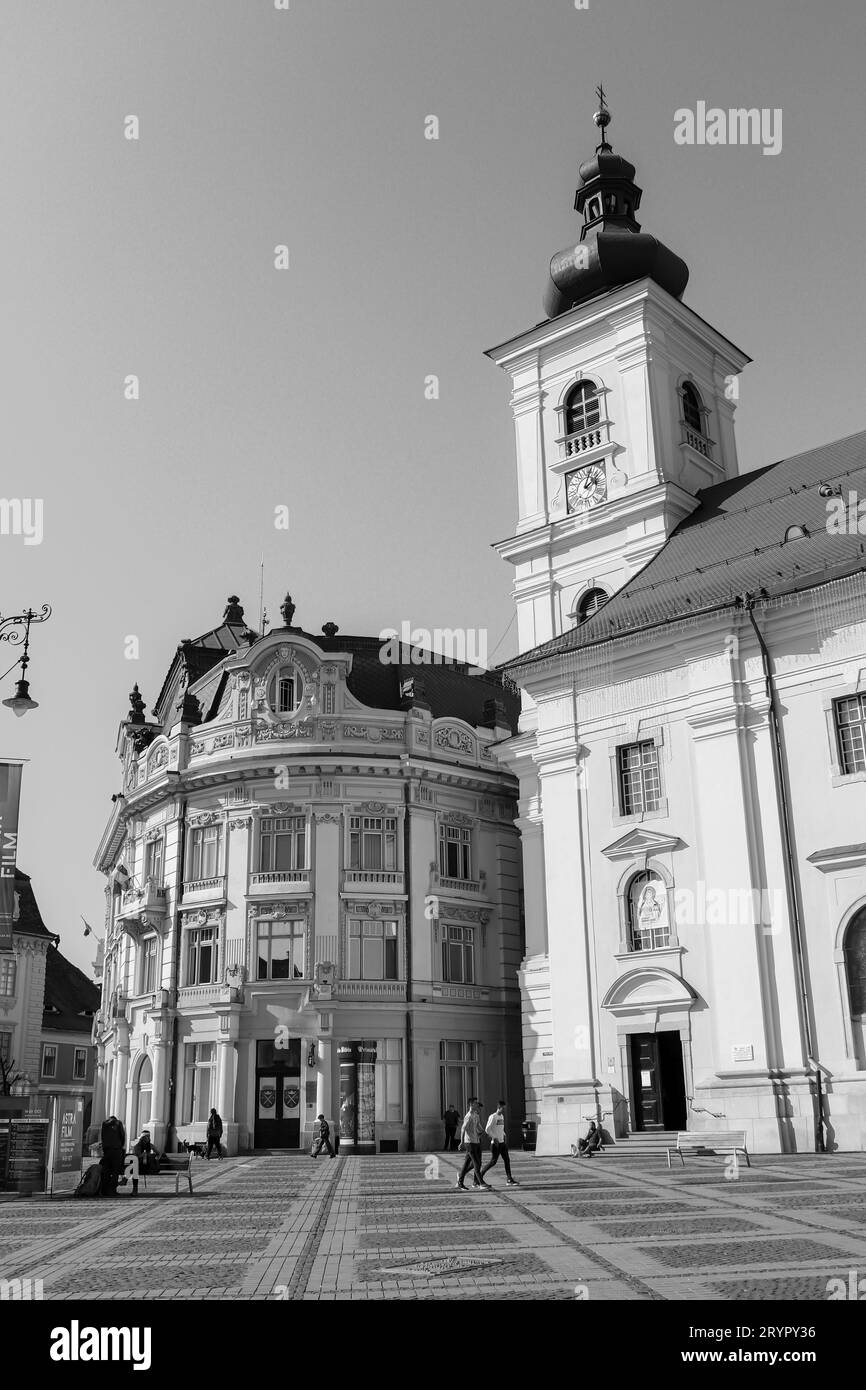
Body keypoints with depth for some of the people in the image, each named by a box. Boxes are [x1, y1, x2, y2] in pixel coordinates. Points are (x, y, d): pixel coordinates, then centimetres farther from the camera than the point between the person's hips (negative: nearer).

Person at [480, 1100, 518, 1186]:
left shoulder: (502, 1116, 13)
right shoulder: (493, 1117, -12)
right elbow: (487, 1129, -16)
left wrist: (504, 1136, 14)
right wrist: (494, 1138, -17)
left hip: (502, 1142, 8)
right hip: (495, 1143, -8)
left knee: (507, 1160, 4)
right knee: (493, 1161, -6)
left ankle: (509, 1180, 6)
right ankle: (480, 1174, 7)